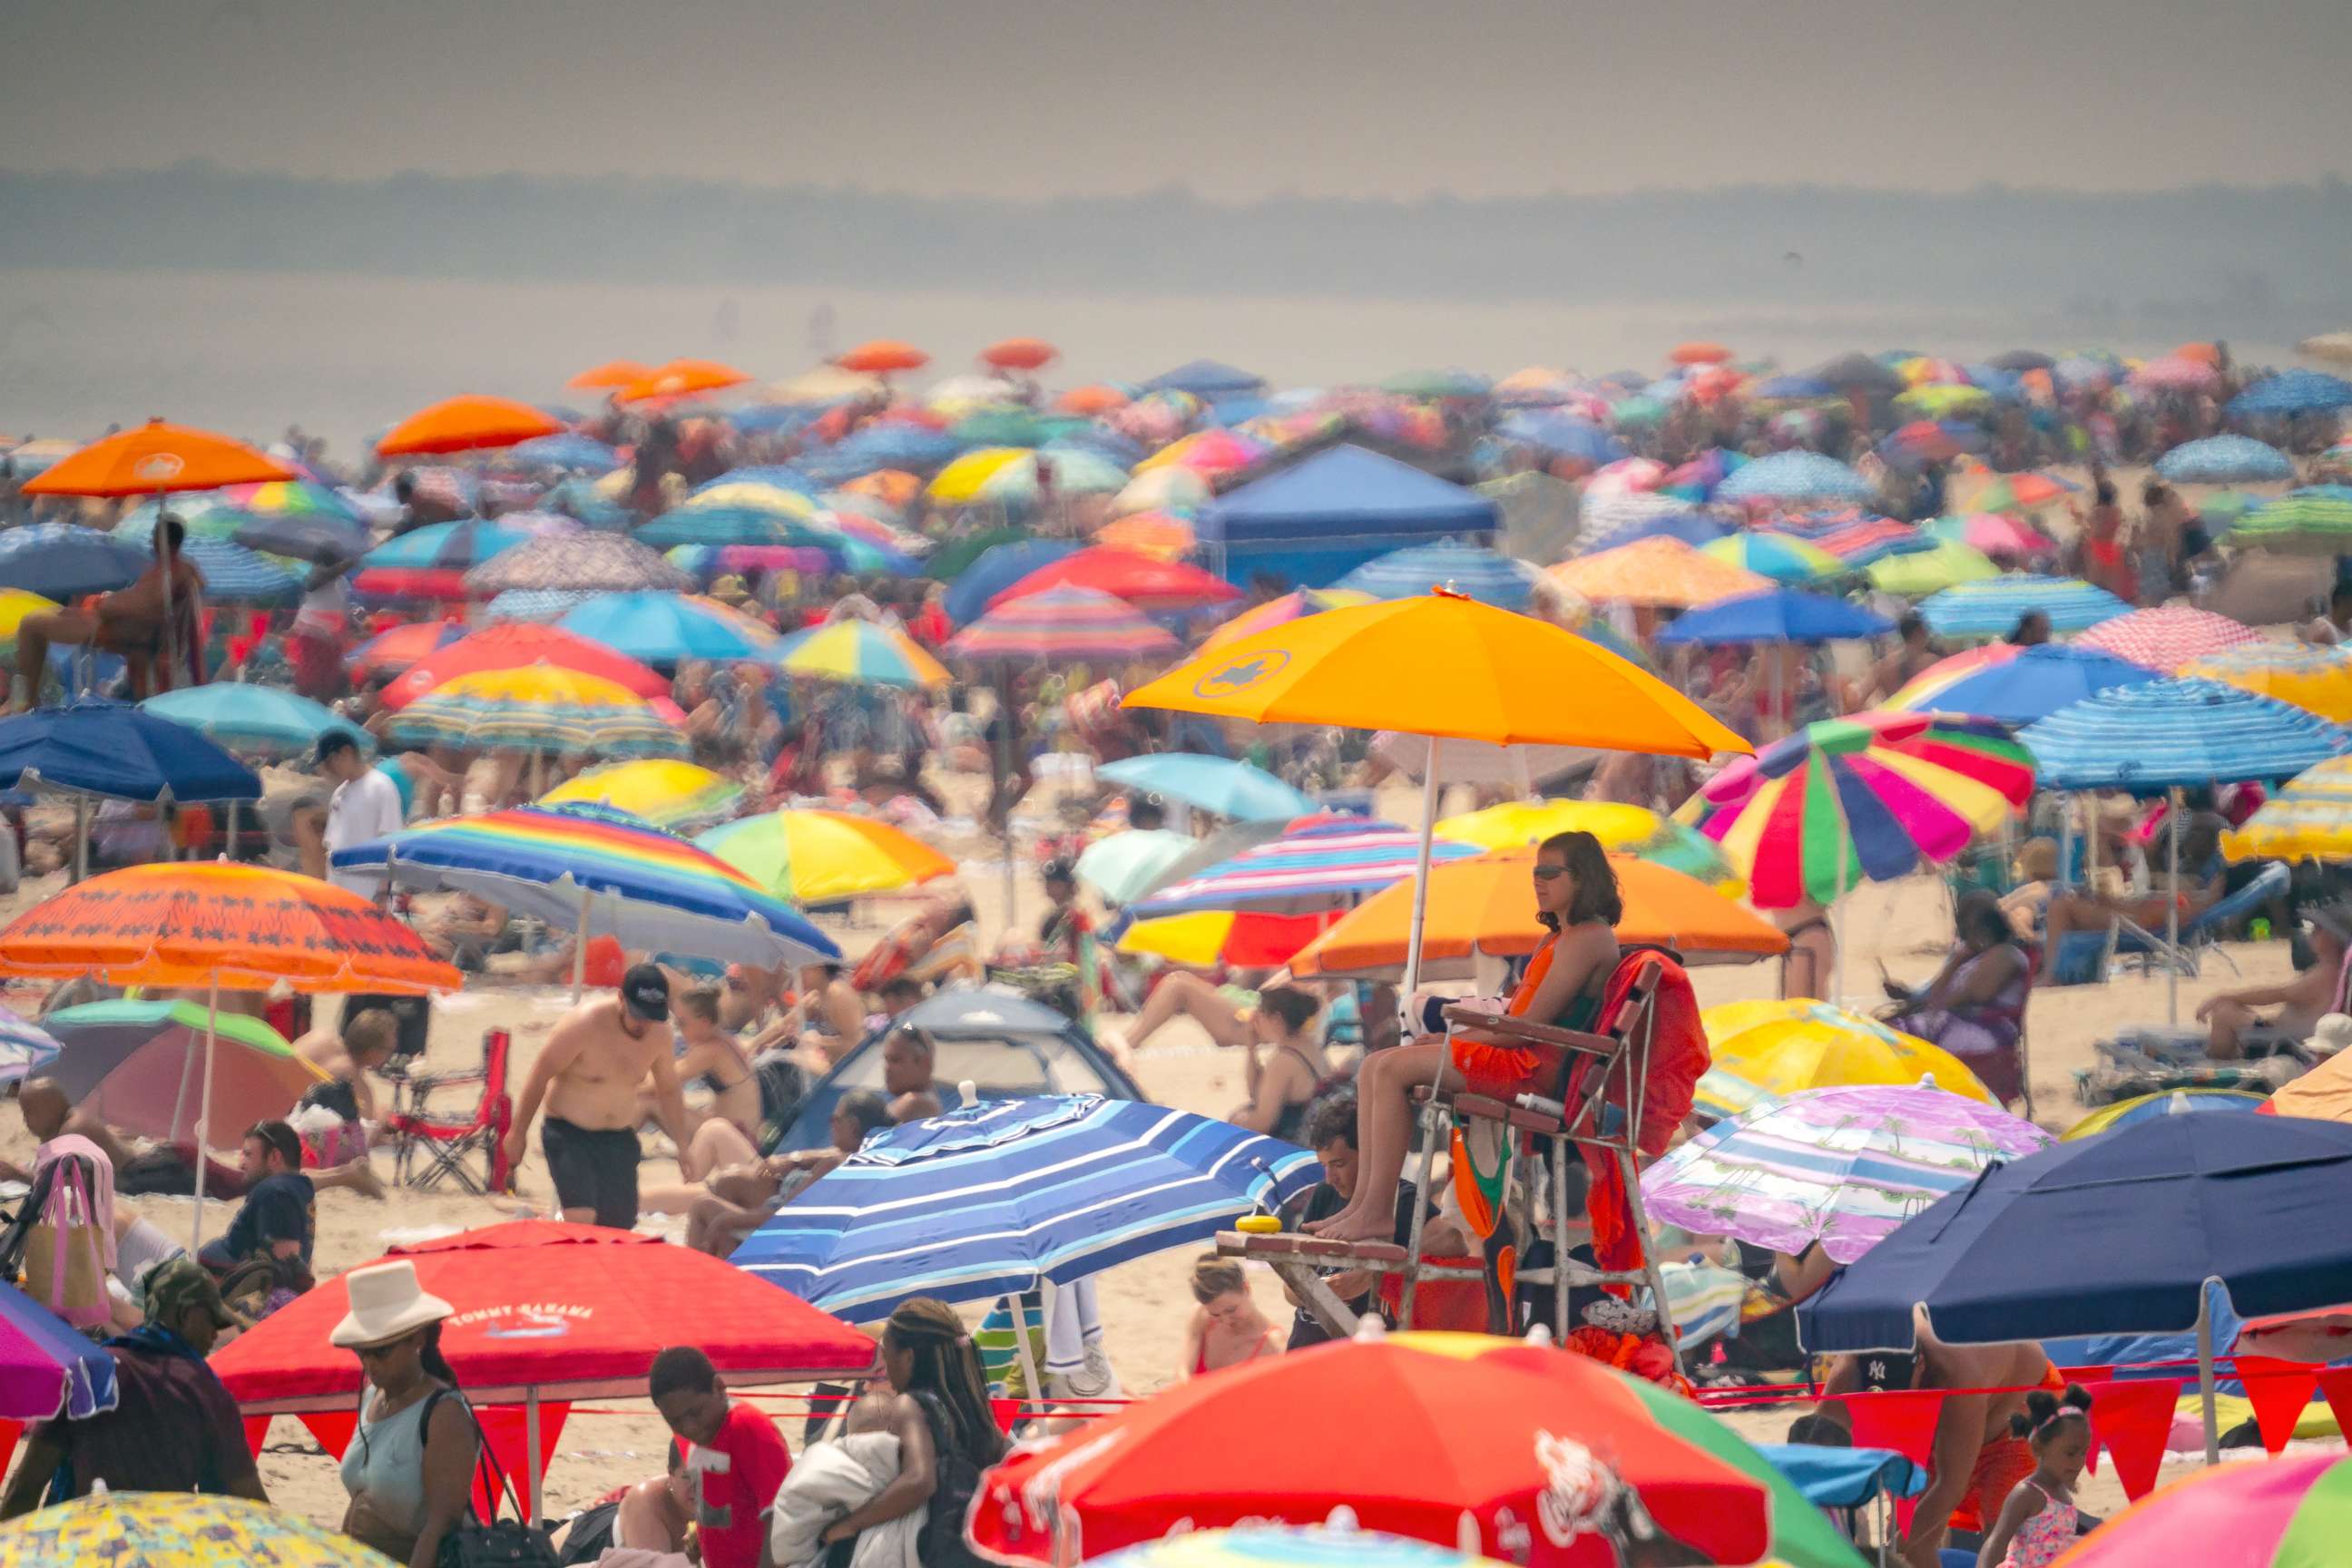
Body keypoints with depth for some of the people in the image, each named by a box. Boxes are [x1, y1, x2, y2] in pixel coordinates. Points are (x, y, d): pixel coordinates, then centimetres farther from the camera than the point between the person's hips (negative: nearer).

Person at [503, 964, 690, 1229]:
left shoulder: (659, 1033, -4)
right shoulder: (584, 1023, -21)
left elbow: (669, 1090, 14)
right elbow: (540, 1075, -10)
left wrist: (682, 1145, 14)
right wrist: (518, 1133, -4)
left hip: (619, 1138, 5)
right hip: (568, 1135, -5)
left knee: (619, 1226, 0)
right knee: (581, 1220, -23)